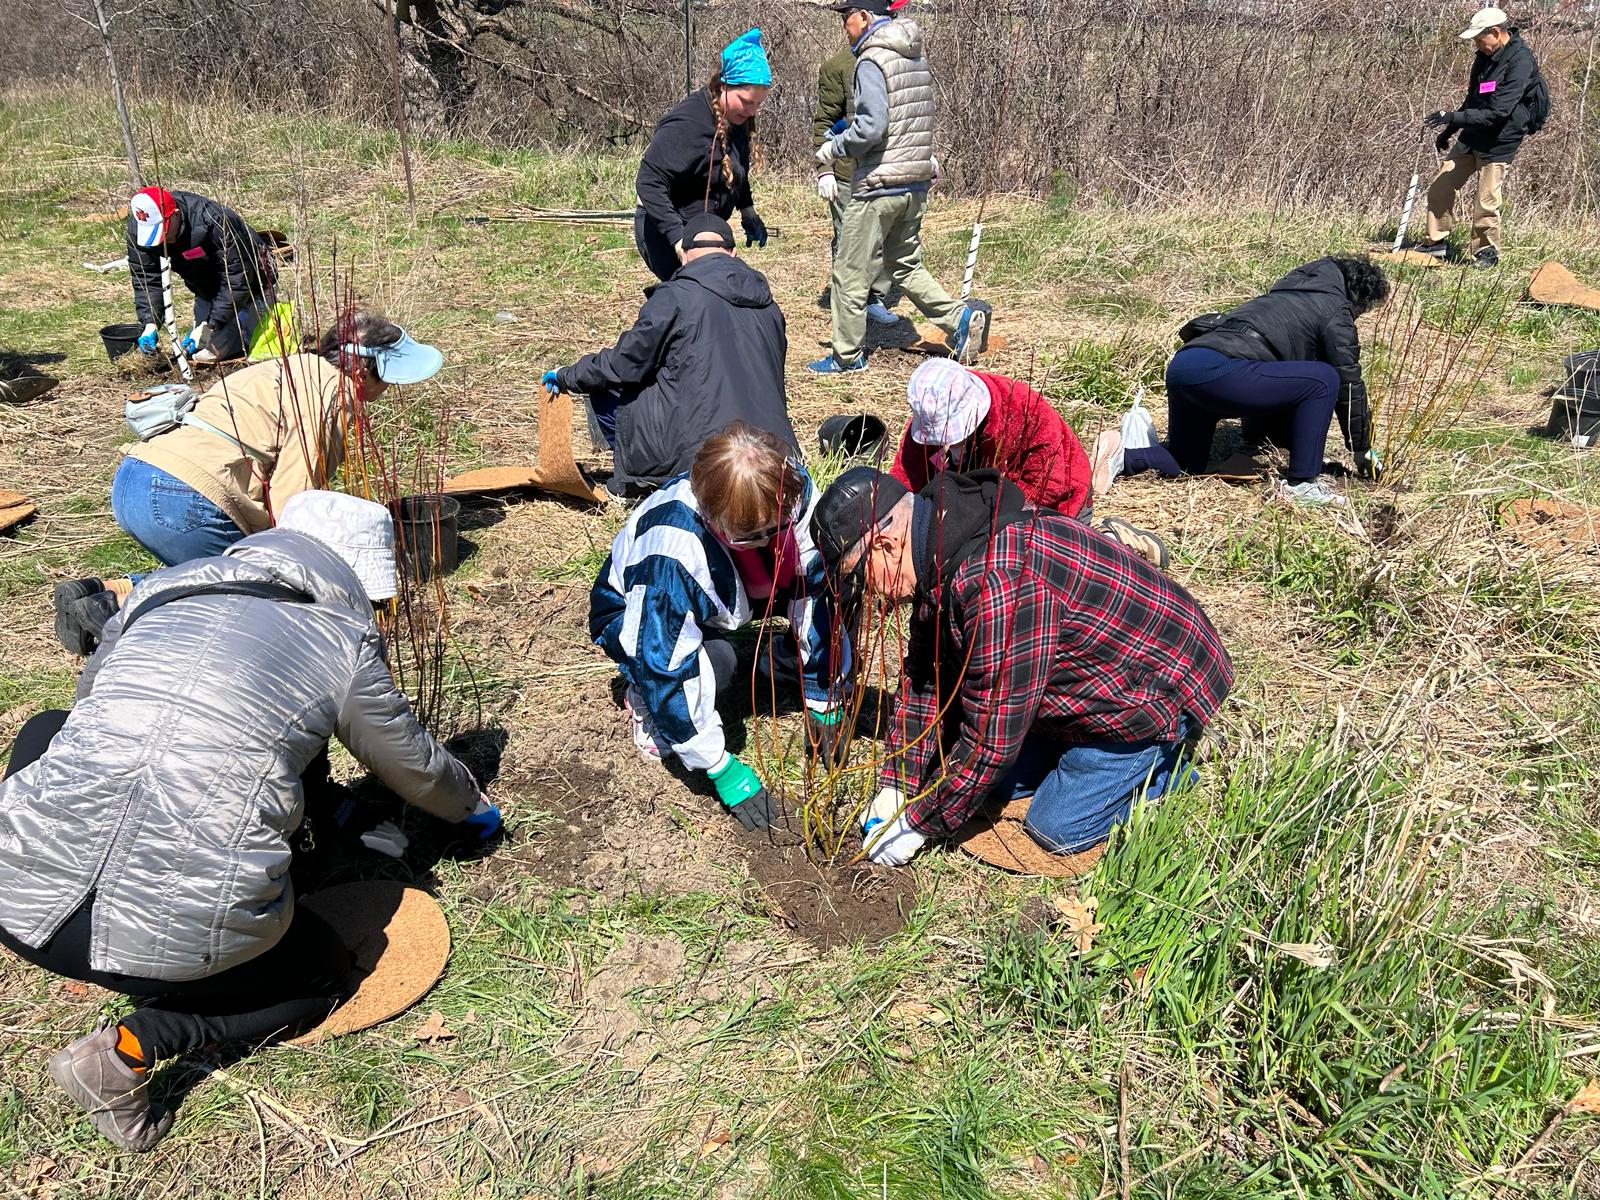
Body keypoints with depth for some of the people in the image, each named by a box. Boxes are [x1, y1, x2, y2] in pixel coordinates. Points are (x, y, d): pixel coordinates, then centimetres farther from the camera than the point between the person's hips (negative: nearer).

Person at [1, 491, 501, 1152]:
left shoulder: (161, 588, 14)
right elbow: (418, 768, 19)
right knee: (325, 975, 27)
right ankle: (131, 1046, 4)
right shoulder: (345, 645, 4)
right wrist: (473, 808, 41)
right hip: (187, 936, -3)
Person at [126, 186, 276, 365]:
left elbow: (236, 280, -32)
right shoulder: (138, 228, -18)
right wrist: (150, 324, -29)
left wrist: (209, 326, -33)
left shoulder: (213, 221, -36)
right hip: (207, 289, 6)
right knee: (196, 350, 6)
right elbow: (146, 279, -13)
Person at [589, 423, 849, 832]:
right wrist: (721, 768, -29)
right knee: (713, 661, -38)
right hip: (634, 612, -5)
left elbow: (816, 585, -18)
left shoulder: (790, 488, -29)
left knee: (828, 573, -19)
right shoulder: (672, 550, -42)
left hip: (728, 594, 5)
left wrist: (824, 700, -14)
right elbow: (664, 667, -35)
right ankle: (644, 702, -5)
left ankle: (784, 663, 8)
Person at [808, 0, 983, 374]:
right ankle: (957, 316, 6)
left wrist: (832, 149, -7)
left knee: (850, 272, 3)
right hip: (917, 184, 8)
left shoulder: (871, 62, -13)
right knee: (905, 264, 21)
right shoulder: (917, 58, 13)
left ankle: (848, 356, 11)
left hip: (879, 187, -8)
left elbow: (870, 128, -23)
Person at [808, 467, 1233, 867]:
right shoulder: (940, 555, -7)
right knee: (1002, 784, 11)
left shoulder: (998, 580, -38)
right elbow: (926, 676, 2)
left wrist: (917, 824, -19)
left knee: (1055, 829, -7)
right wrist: (895, 788, -2)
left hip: (1158, 688, -9)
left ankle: (1164, 764, 13)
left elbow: (991, 739, -31)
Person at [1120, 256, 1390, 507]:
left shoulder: (1289, 291, 35)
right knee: (1324, 379, 0)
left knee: (1186, 464, 25)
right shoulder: (1336, 310, 10)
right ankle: (1300, 484, 2)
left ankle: (1125, 454, 2)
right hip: (1216, 370, -9)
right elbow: (1349, 382, 12)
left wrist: (1254, 432, 54)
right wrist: (1363, 450, 23)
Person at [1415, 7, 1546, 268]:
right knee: (1440, 187, 6)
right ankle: (1437, 242, 18)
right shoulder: (1485, 56, 6)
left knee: (1486, 203, -4)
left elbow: (1498, 112, -26)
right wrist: (1448, 131, 20)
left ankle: (1487, 252, 13)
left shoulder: (1520, 61, -20)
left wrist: (1453, 118, -29)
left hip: (1498, 143, -8)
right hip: (1471, 138, 8)